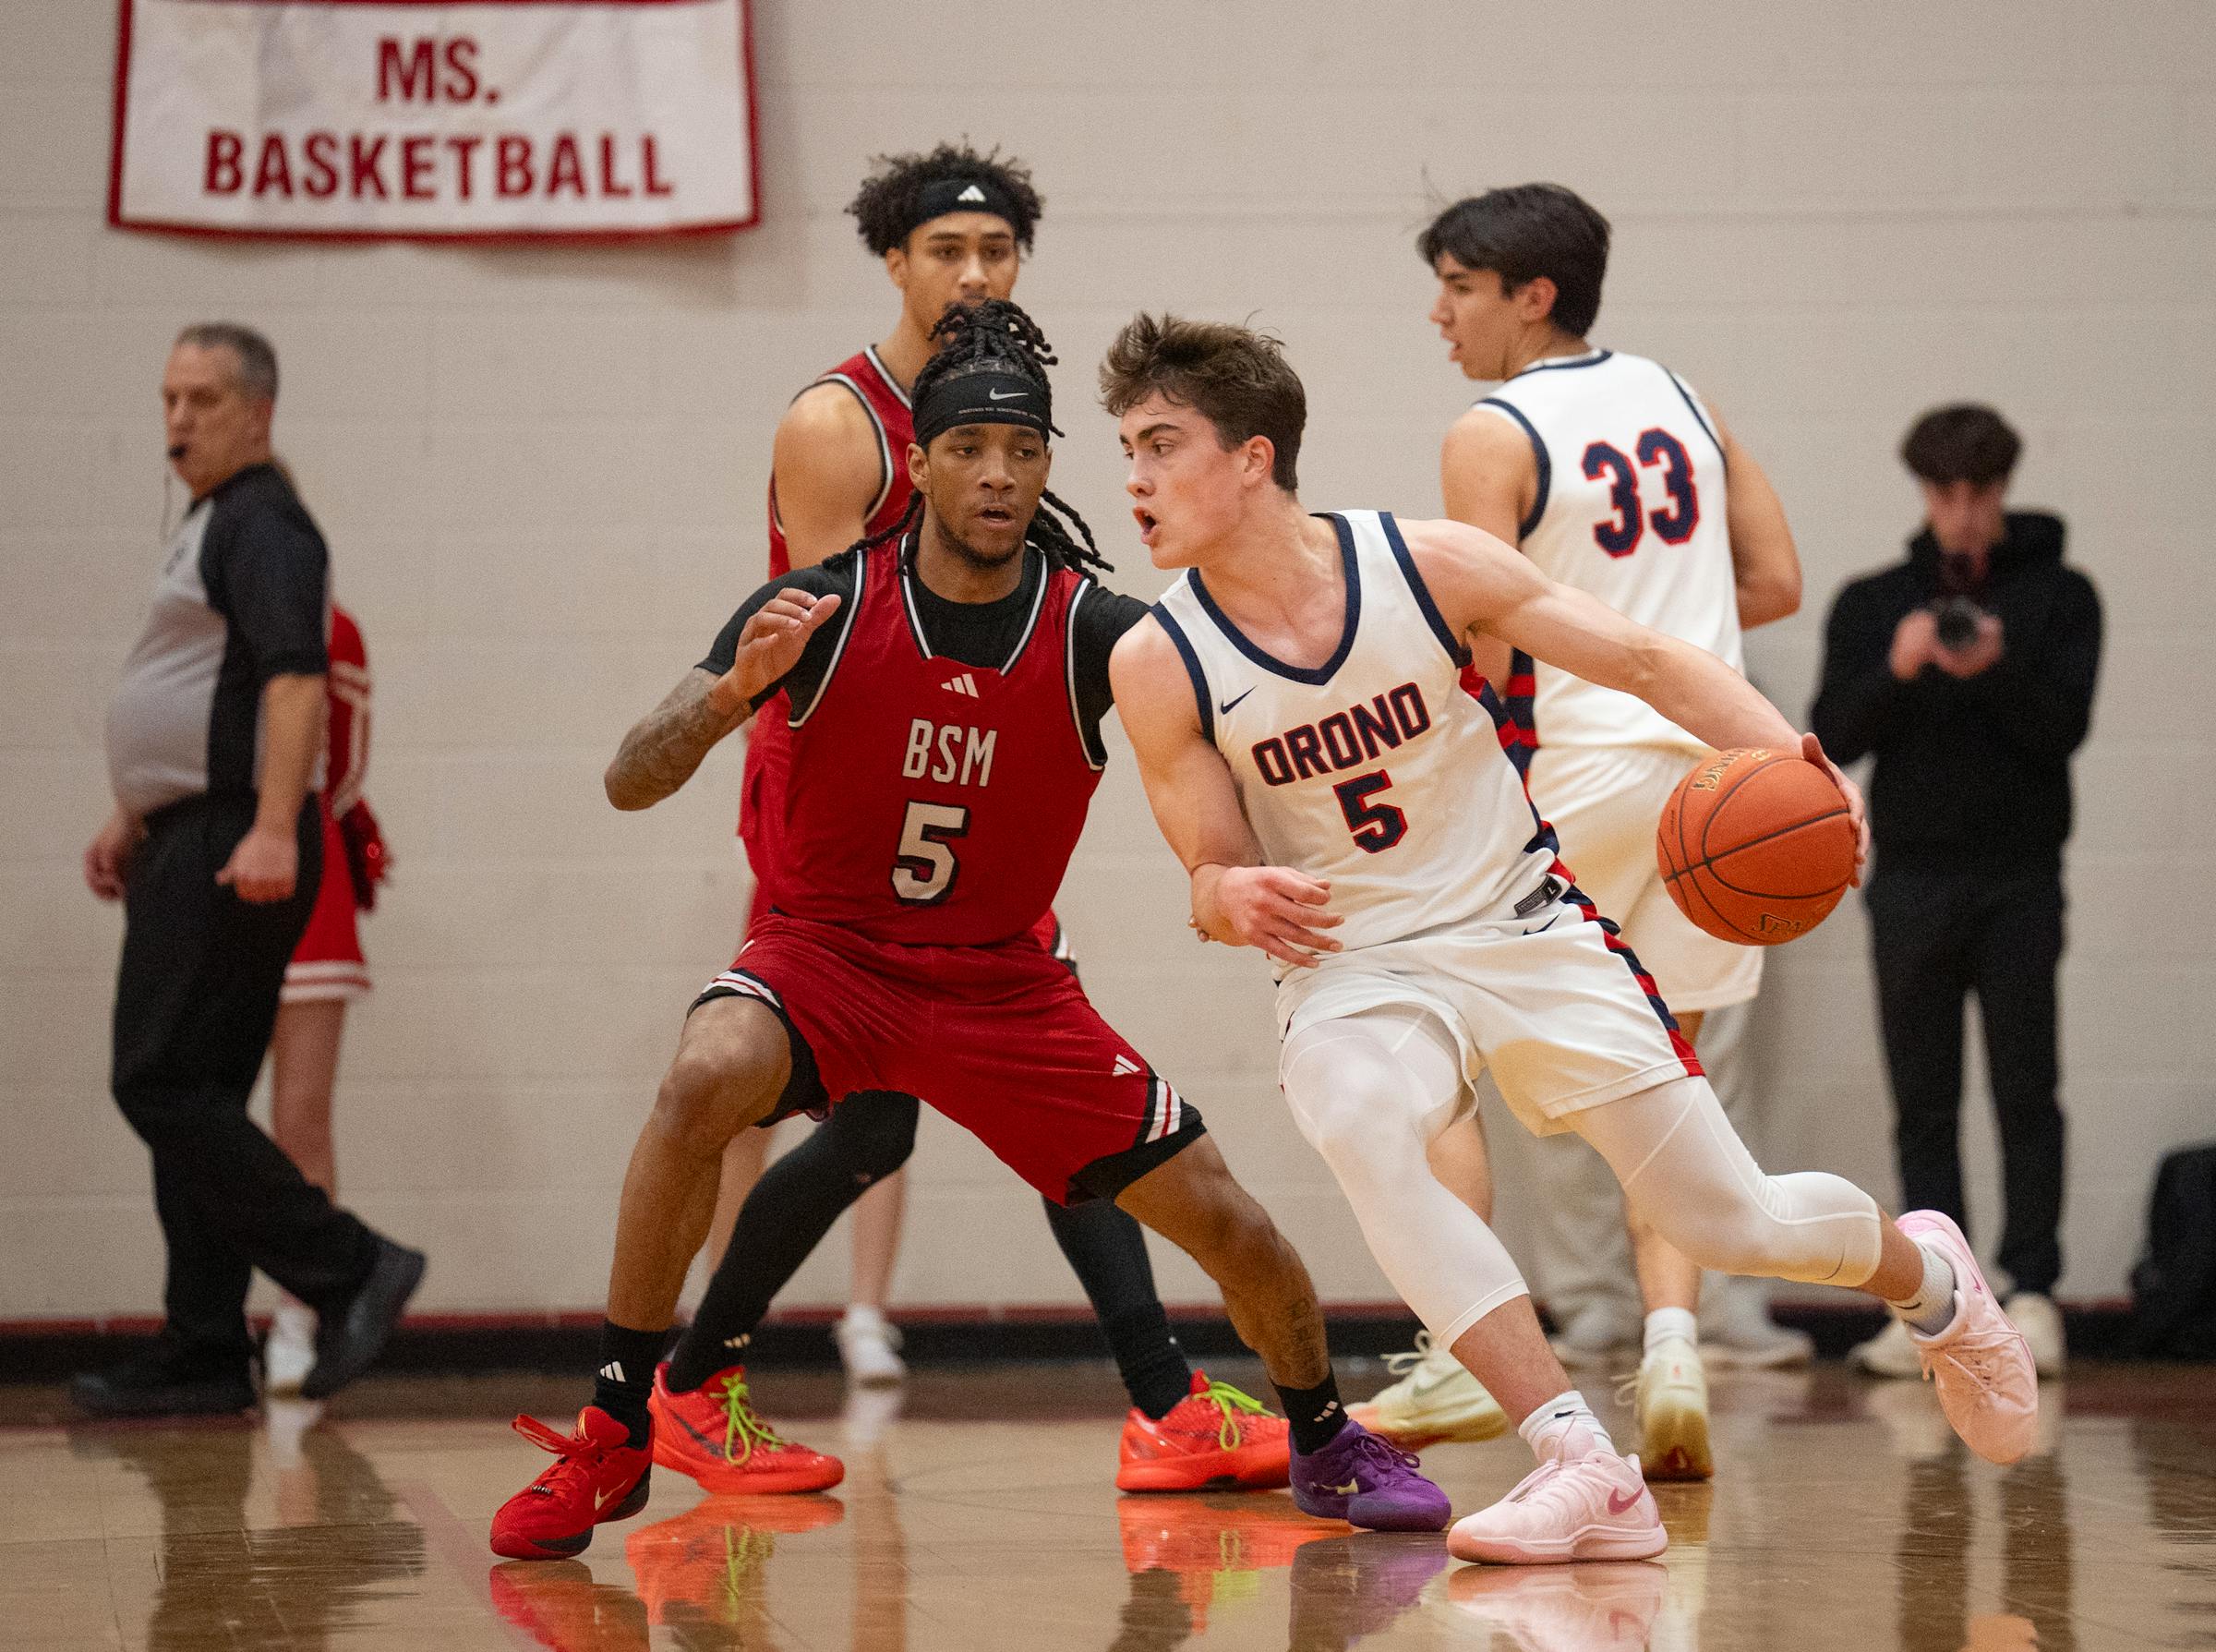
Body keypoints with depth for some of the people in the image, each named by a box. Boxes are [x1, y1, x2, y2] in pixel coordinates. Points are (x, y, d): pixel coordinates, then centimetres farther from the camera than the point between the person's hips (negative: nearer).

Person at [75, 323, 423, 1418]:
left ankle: (349, 1269, -12)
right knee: (188, 1098, 8)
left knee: (164, 1086, -14)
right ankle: (202, 1355, 9)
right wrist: (132, 823, 26)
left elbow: (295, 678, -24)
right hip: (188, 849, 10)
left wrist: (273, 829, -33)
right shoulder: (208, 528, 21)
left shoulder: (262, 526, -11)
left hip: (232, 849, -10)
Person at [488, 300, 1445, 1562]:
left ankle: (1328, 1441, 29)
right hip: (827, 951, -1)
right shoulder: (824, 610, -14)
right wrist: (736, 688, -34)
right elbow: (631, 784, -16)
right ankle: (617, 1433, -21)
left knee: (1227, 1224, -3)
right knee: (703, 1082, -34)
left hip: (1005, 983, 2)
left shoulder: (1095, 631, -12)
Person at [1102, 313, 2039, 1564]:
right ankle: (1589, 1475, -34)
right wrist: (1236, 901, -28)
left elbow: (1645, 661, -7)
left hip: (1526, 927, 0)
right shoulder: (1159, 666, -12)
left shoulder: (1428, 564, -14)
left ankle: (1923, 1273, 40)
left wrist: (1795, 760, -22)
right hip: (1354, 969, 0)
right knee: (1356, 1122, -36)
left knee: (1729, 1223, 2)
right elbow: (1212, 877, -3)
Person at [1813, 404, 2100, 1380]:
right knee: (1924, 1105, 1)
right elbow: (1832, 738, 2)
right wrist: (1893, 672, -15)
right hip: (1912, 884, 2)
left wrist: (1996, 670, -21)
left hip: (2018, 882, -2)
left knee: (2026, 1094, -5)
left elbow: (2064, 726, -4)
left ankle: (2032, 1292, -3)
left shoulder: (2058, 596, 7)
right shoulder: (1872, 604, 11)